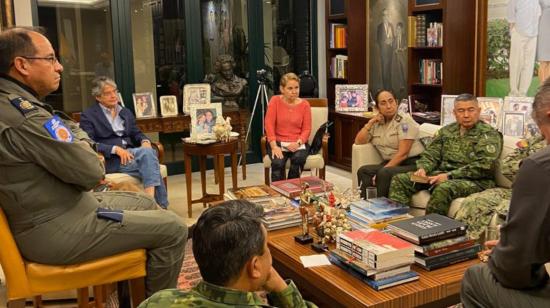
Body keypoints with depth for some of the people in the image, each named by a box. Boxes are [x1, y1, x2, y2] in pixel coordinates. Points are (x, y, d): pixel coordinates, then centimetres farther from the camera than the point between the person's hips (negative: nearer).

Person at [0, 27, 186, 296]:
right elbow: (90, 172, -22)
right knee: (173, 229, -9)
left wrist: (79, 147, -3)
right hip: (56, 230, -11)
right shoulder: (23, 116, -25)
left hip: (63, 205, 11)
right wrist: (86, 155, -1)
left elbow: (76, 131, 17)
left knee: (145, 204, 23)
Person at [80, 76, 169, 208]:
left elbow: (136, 133, 20)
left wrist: (145, 141, -6)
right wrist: (115, 149, -20)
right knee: (147, 153, -31)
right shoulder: (88, 116, 3)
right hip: (109, 159, -5)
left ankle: (150, 198, -40)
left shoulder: (126, 112, 22)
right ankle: (159, 205, -33)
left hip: (129, 153, 5)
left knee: (148, 151, -32)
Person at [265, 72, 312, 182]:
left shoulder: (304, 104, 1)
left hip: (298, 143, 1)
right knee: (277, 163, -30)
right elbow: (269, 124, -7)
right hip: (278, 142, -1)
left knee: (298, 159, -31)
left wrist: (298, 142, -19)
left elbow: (306, 129, 0)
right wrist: (274, 146, -18)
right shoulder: (275, 101, -2)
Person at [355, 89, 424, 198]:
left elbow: (403, 153, -14)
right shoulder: (377, 123, 12)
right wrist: (370, 123, 0)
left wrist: (383, 170, -20)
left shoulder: (404, 120, -7)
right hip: (390, 163, 6)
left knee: (384, 173, -33)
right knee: (363, 171, -19)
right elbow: (358, 141, 9)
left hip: (412, 164, -6)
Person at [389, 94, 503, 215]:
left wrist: (450, 175, -22)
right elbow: (431, 154, 14)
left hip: (474, 180, -6)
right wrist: (423, 168, -10)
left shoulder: (489, 134, -4)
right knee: (399, 180, -10)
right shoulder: (447, 131, 15)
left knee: (443, 189, -39)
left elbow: (484, 166, -16)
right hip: (442, 174, 6)